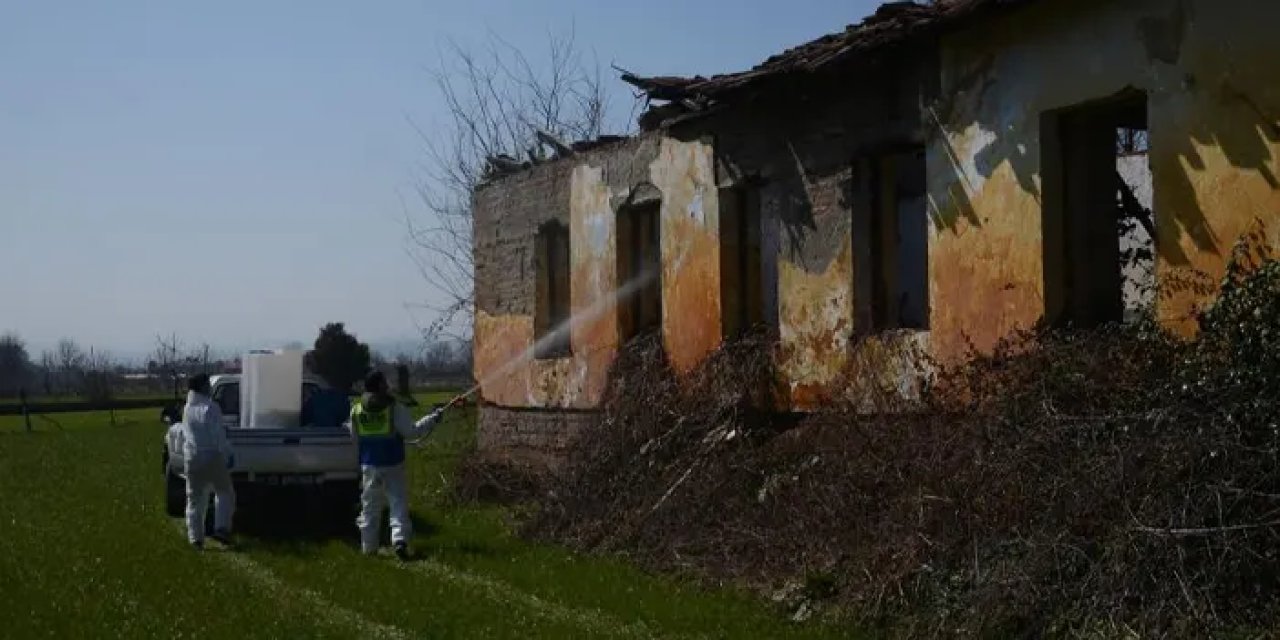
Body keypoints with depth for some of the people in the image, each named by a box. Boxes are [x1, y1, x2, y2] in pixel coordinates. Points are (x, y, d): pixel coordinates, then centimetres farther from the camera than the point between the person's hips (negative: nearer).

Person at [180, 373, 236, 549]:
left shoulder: (187, 409, 7)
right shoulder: (210, 408, -12)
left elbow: (185, 435, 15)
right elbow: (219, 436, -15)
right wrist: (228, 454, -9)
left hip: (191, 458, 5)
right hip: (212, 456, -5)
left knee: (195, 498, 11)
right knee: (225, 492, 10)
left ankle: (195, 537, 9)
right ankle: (221, 528, -3)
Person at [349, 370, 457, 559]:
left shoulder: (356, 411, 1)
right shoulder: (395, 408, -12)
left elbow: (354, 439, 7)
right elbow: (411, 431, -14)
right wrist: (433, 419, -4)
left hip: (369, 466, 3)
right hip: (392, 466, -3)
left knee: (370, 508, 13)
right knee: (399, 504, 1)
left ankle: (368, 548, 17)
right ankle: (400, 539, -18)